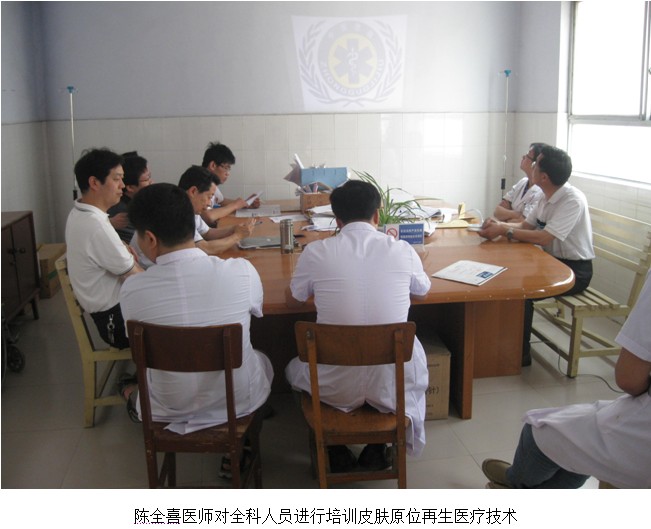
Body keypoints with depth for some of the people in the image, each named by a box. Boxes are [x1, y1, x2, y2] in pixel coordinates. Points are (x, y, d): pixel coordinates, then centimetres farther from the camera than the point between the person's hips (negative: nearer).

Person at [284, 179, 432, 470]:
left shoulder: (316, 252, -9)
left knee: (295, 367, 33)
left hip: (334, 387, 0)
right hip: (392, 385, 0)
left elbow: (292, 301, 10)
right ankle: (377, 446, 28)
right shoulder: (401, 250, -6)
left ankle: (335, 449, 27)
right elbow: (423, 289, 16)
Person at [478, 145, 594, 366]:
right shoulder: (547, 197, 3)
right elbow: (525, 225, 8)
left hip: (575, 270, -8)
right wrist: (499, 225, -11)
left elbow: (544, 238, -29)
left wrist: (503, 231, -24)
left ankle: (521, 353, -7)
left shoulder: (572, 200, -23)